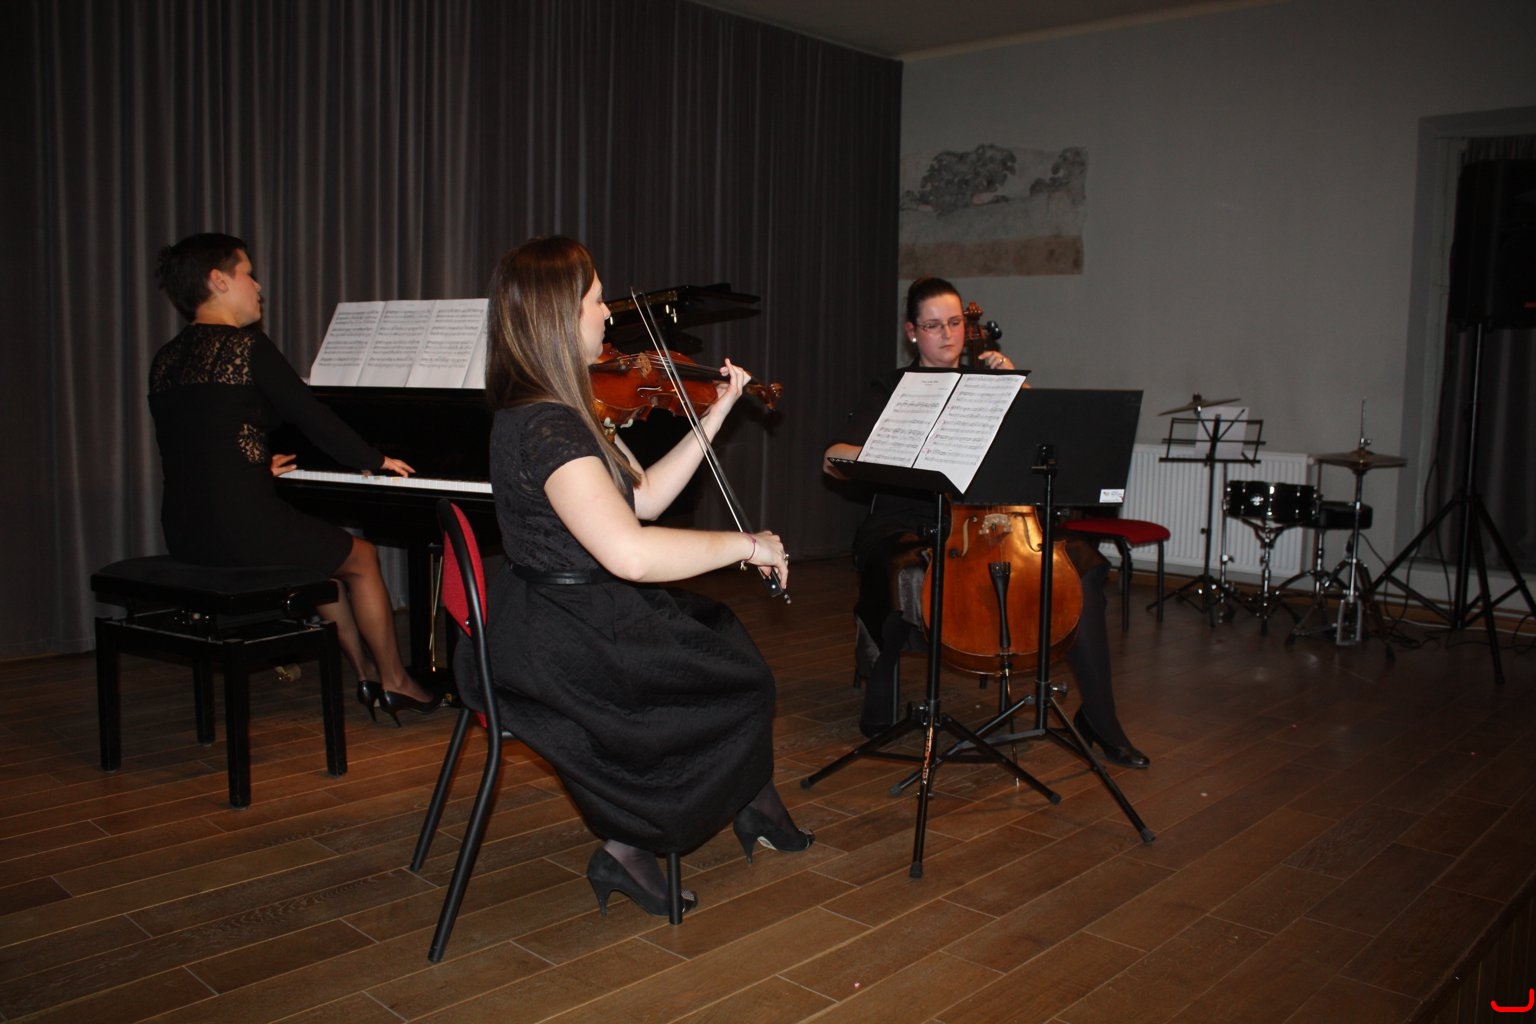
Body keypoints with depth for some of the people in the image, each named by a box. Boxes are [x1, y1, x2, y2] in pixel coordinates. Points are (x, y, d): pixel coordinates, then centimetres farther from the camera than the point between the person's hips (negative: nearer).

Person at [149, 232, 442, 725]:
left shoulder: (165, 359, 12)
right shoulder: (248, 346, -11)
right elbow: (315, 419, -8)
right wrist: (375, 461, 9)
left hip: (184, 533, 8)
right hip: (242, 529, -8)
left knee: (324, 552, 29)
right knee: (361, 556, 15)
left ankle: (367, 675, 34)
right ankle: (395, 682, 29)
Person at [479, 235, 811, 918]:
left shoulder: (560, 411, 7)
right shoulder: (546, 426, -26)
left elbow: (645, 498, 13)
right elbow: (630, 552, -36)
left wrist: (716, 414, 13)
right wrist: (744, 544, -23)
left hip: (566, 617, 10)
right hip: (558, 647, -10)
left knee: (727, 639, 19)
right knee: (743, 682, 5)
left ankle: (754, 809, 31)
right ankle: (630, 851, 18)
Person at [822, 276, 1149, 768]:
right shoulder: (892, 388, 6)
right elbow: (832, 458, -6)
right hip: (907, 522, -3)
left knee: (1084, 561, -18)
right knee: (897, 573, -38)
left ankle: (1099, 717, -9)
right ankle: (879, 703, -10)